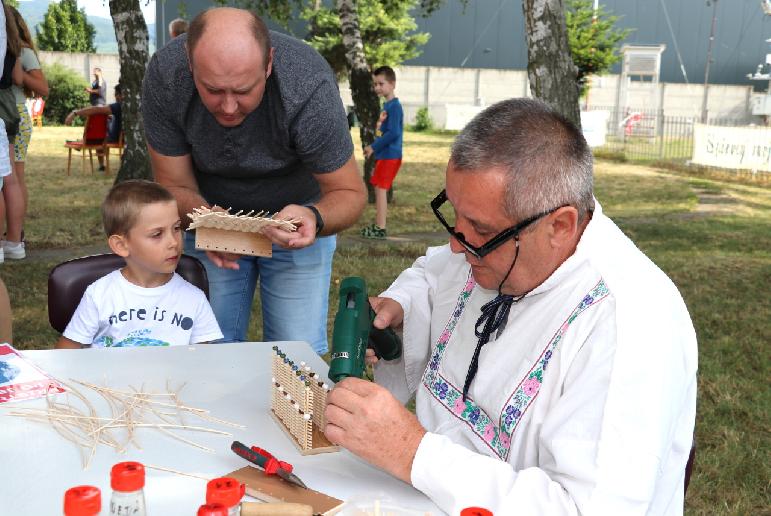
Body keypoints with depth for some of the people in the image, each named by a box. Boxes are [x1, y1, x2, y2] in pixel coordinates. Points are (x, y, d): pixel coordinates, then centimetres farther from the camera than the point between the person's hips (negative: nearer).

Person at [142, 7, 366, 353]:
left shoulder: (310, 87, -32)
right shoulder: (164, 75, -25)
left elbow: (349, 193, -21)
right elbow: (174, 186, -16)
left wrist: (314, 219, -43)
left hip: (295, 214, -1)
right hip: (212, 210, 2)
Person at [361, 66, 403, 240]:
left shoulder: (394, 106, -15)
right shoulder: (387, 105, 13)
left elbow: (393, 133, -23)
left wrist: (373, 147, -17)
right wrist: (374, 148, 11)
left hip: (390, 156, -10)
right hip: (384, 155, 10)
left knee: (381, 189, -9)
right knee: (379, 189, 14)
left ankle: (380, 229, -6)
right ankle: (378, 225, 22)